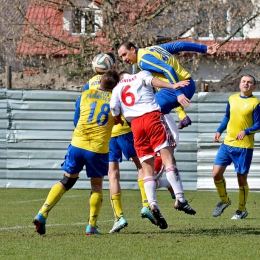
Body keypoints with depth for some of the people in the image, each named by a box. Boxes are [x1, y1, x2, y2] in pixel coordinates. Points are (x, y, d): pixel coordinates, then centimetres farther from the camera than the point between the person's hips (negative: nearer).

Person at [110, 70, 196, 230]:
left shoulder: (117, 89, 27)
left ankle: (152, 203, -17)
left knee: (147, 168, 4)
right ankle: (180, 198, -26)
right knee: (168, 157, -11)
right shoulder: (141, 76, 18)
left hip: (135, 124, 3)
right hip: (153, 116, -3)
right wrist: (172, 86, -20)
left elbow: (115, 111, 19)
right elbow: (152, 80, -4)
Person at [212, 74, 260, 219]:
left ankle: (242, 210, 19)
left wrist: (246, 131, -25)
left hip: (244, 146, -5)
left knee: (242, 178, 1)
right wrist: (219, 131, 9)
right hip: (227, 144, 5)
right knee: (216, 173, -5)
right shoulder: (232, 99, 9)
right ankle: (224, 200, 19)